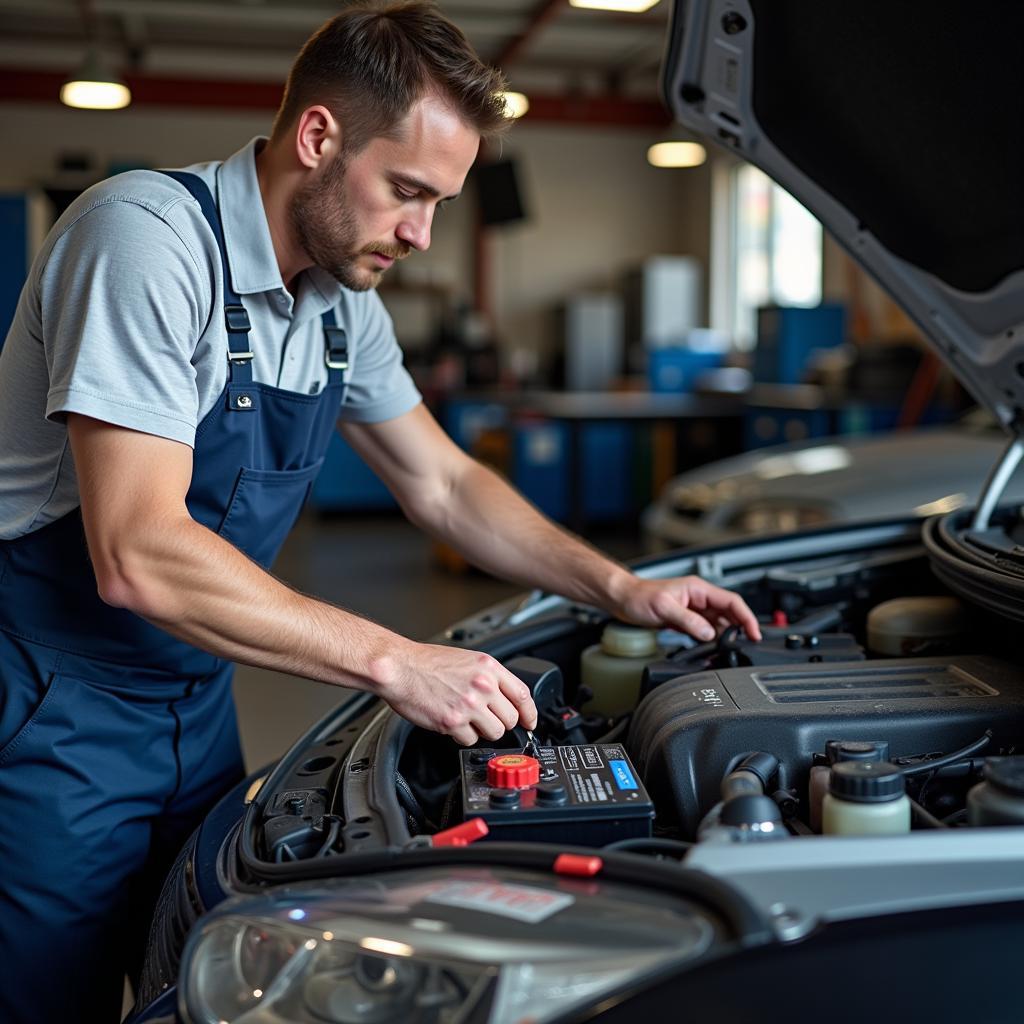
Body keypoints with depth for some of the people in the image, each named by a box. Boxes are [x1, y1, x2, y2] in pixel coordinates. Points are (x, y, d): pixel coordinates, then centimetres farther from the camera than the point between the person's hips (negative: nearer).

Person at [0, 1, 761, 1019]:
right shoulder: (149, 236, -23)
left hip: (193, 699, 8)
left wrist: (622, 589, 2)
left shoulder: (343, 301, 3)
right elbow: (137, 557, -31)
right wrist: (395, 664, -29)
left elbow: (444, 484, 12)